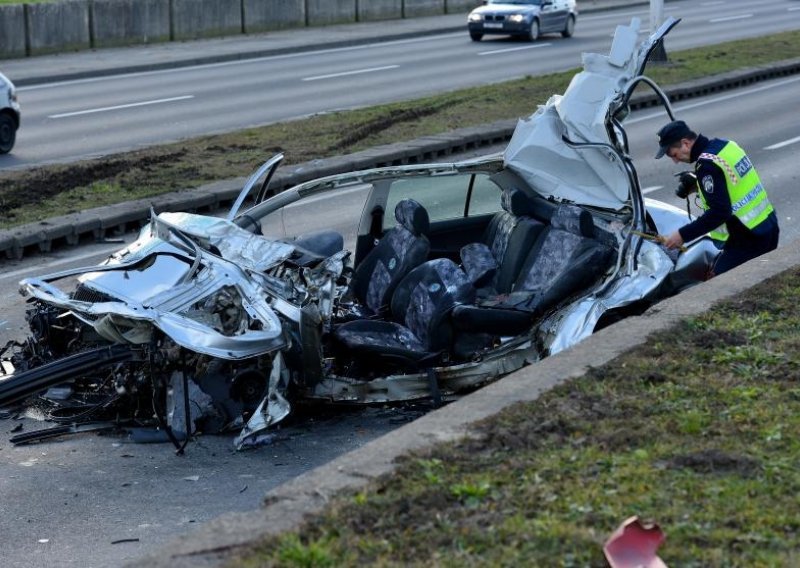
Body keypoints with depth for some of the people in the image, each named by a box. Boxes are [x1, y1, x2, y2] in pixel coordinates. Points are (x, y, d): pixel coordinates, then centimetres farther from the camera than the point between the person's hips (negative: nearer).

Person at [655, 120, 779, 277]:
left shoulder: (707, 165, -19)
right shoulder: (725, 145, 8)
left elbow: (719, 212, -23)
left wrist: (682, 235, -20)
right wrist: (699, 186, 12)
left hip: (749, 239, -9)